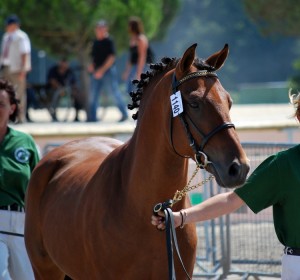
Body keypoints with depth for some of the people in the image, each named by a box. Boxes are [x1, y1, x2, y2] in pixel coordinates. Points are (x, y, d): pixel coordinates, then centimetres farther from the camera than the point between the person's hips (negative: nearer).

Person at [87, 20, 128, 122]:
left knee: (115, 92, 1)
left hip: (108, 70, -7)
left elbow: (112, 57, -18)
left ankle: (124, 113, 12)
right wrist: (92, 65, 2)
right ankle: (92, 117, 4)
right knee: (93, 94, 2)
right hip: (97, 71, 7)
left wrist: (102, 70, -22)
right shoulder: (96, 42, 11)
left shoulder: (109, 41, -12)